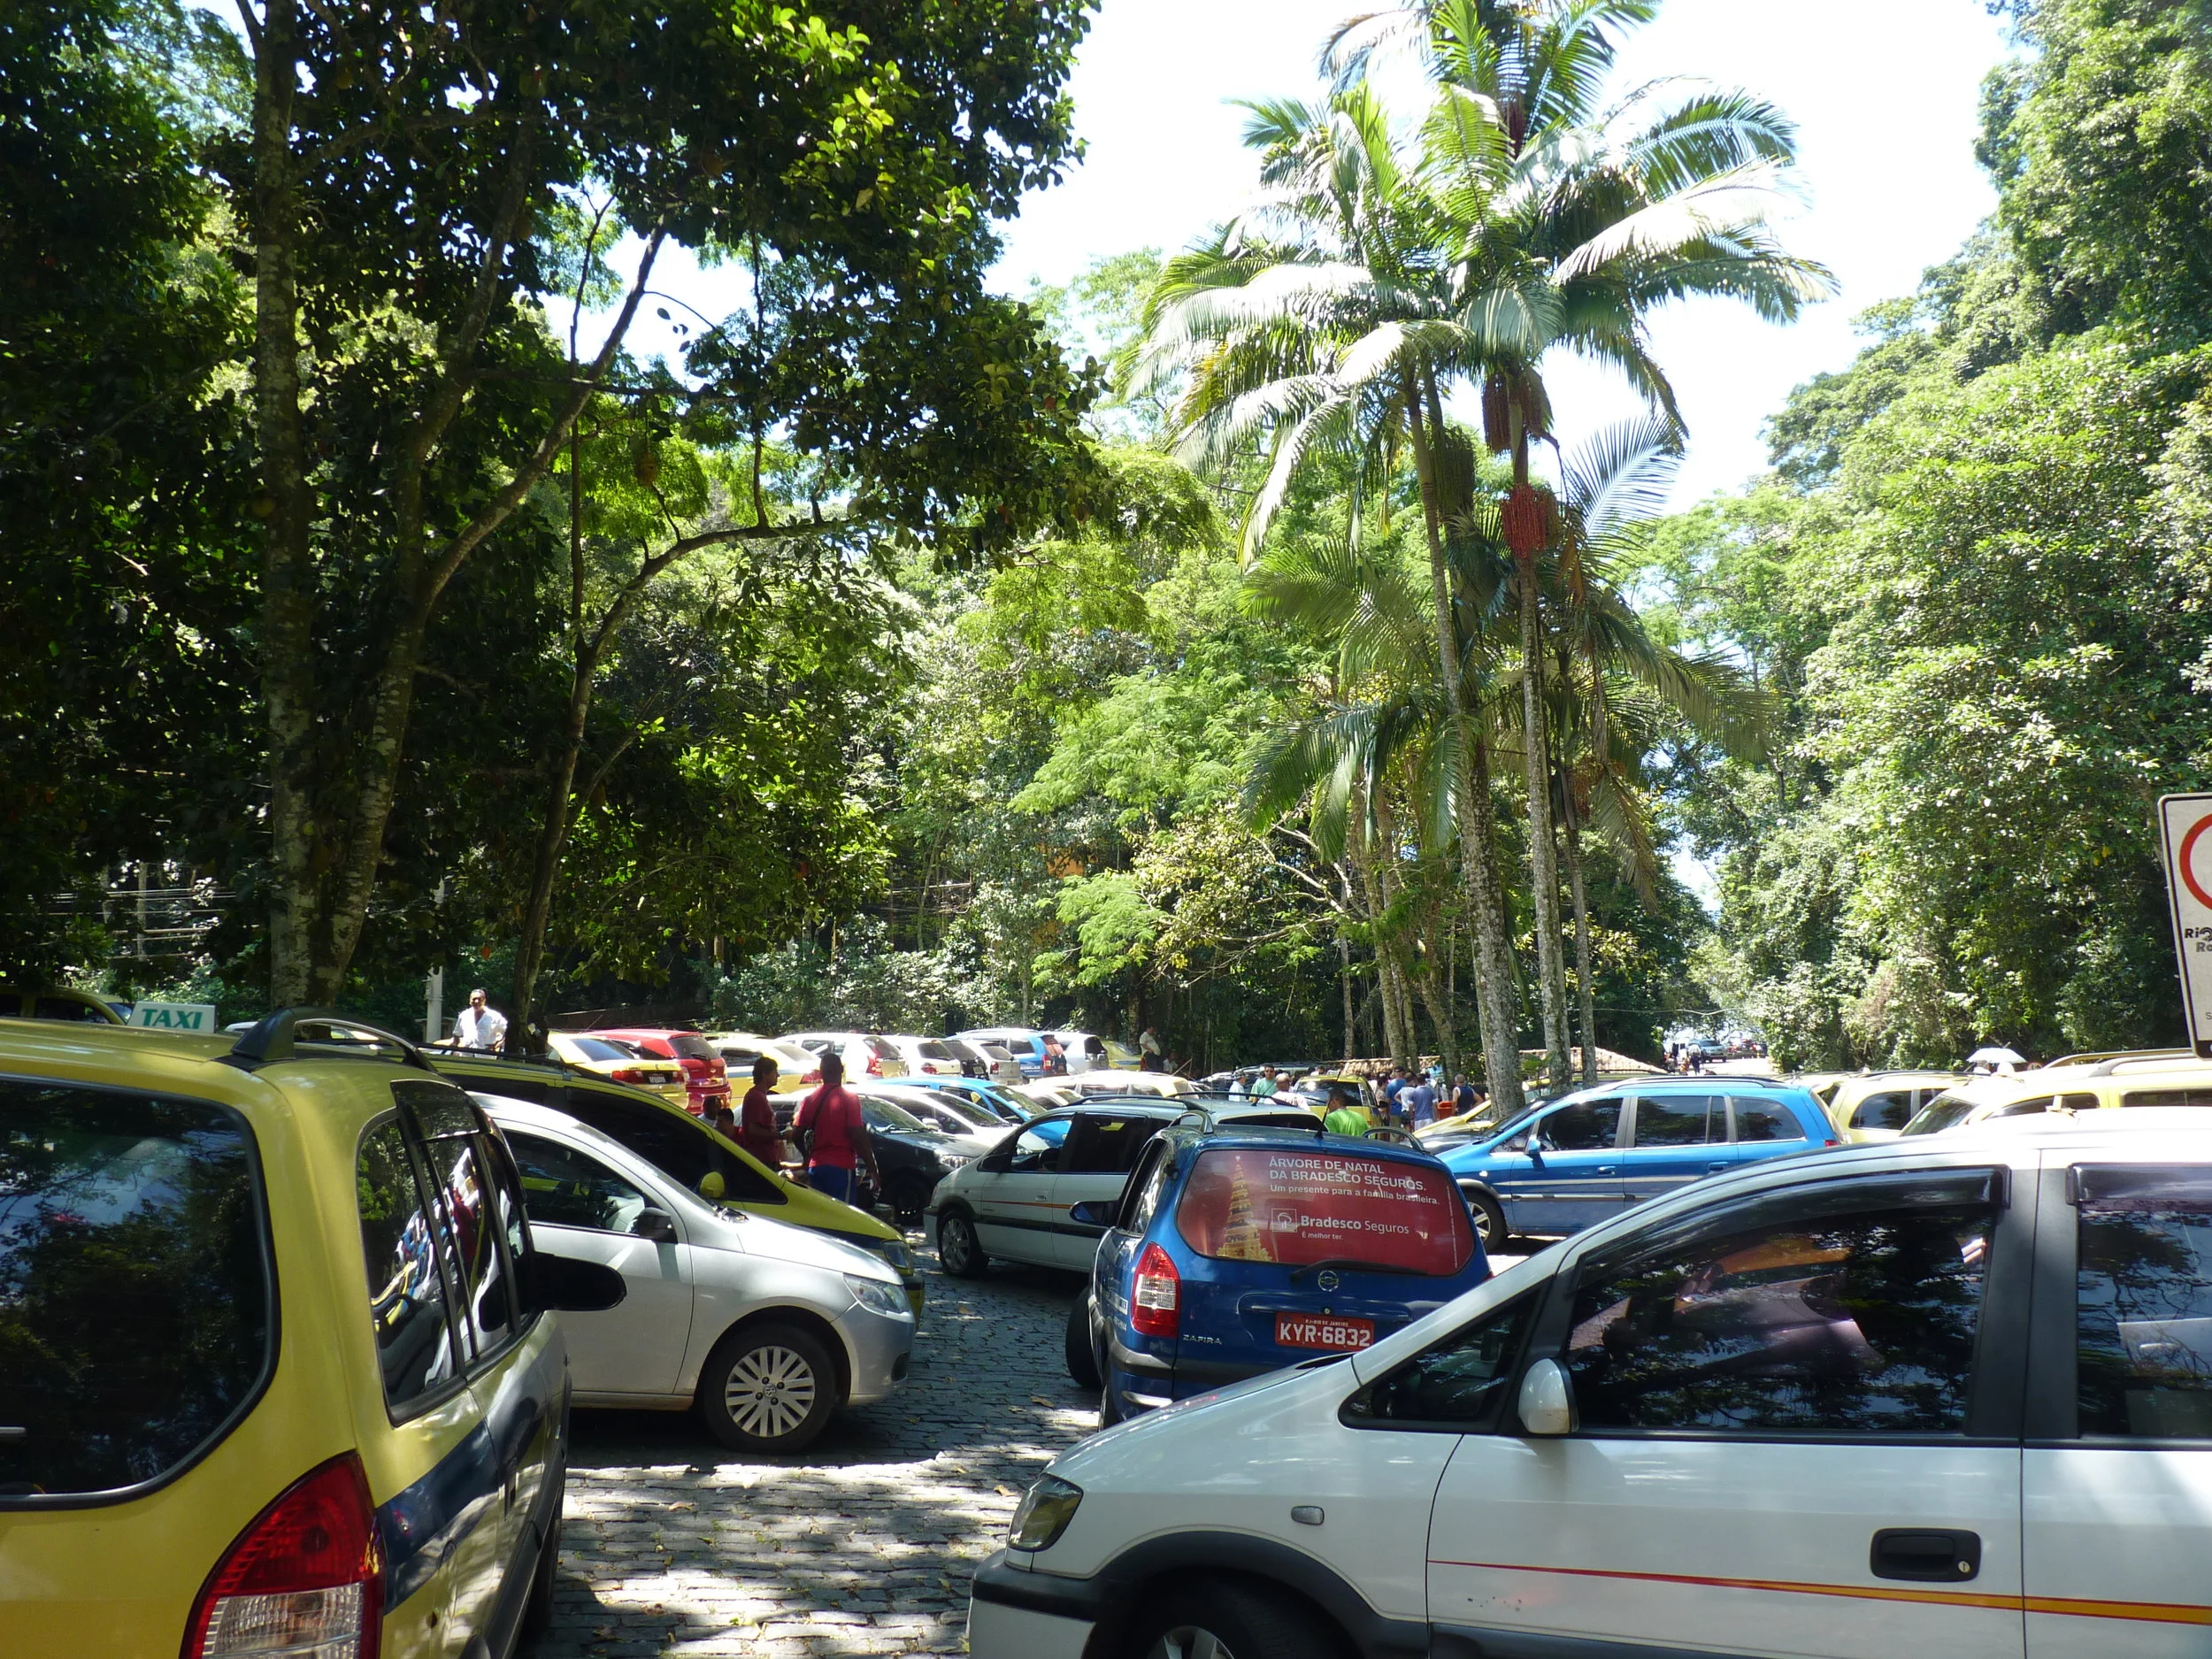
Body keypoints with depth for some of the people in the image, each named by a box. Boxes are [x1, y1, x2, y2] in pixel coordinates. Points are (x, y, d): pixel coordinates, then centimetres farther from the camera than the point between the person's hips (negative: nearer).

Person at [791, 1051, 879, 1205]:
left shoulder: (810, 1099, 9)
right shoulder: (849, 1098, -8)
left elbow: (797, 1133, 11)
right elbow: (858, 1136, -13)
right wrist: (872, 1169, -9)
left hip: (815, 1167, 6)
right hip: (841, 1167, -6)